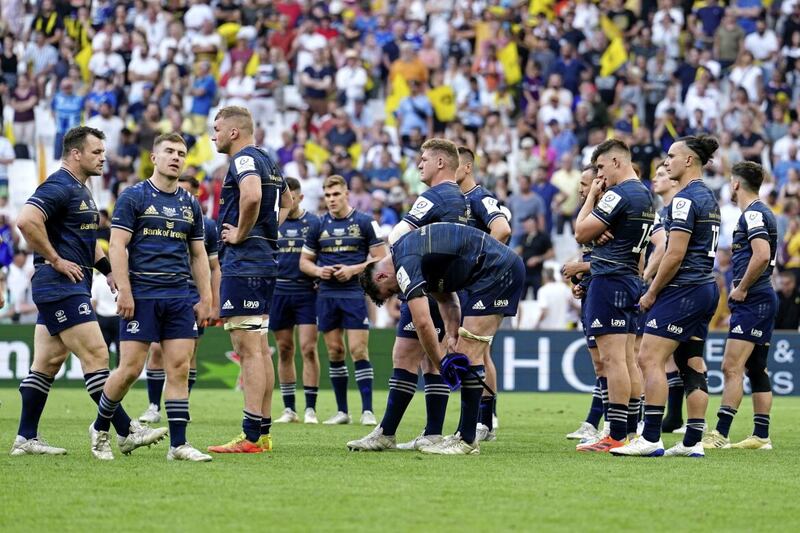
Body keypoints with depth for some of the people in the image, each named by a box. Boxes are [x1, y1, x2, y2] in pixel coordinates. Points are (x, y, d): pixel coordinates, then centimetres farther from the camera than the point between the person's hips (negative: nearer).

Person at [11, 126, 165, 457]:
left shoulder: (80, 190, 19)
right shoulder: (58, 187, -13)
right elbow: (26, 221, -28)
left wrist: (107, 269, 16)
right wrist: (55, 259, -20)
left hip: (74, 286, 11)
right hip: (61, 286, -11)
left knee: (47, 363, 9)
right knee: (96, 355, -10)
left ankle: (26, 439, 10)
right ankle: (126, 432, -9)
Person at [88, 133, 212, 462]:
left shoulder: (190, 204, 14)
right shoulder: (133, 197, -1)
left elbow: (198, 255, 18)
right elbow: (117, 246, -7)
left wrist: (206, 299, 11)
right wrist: (124, 291, -15)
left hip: (179, 298, 5)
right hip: (141, 296, -5)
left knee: (179, 368, -2)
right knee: (131, 369, -6)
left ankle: (178, 445, -2)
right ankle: (100, 430, 15)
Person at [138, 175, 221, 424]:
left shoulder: (207, 226, 4)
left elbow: (215, 268, 7)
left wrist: (215, 305, 3)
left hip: (193, 298, 0)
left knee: (188, 354, 2)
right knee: (157, 350, -7)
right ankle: (153, 407, 1)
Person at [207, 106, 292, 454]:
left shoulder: (244, 160, -11)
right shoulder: (267, 162, 18)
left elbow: (252, 195, -32)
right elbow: (286, 203, 32)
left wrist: (241, 234, -19)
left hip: (243, 263, -10)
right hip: (265, 261, 10)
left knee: (249, 349, -11)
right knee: (259, 349, 12)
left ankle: (251, 437, -12)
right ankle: (263, 432, 15)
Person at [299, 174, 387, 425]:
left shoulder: (365, 222, 0)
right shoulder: (319, 225, 9)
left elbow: (380, 259, -1)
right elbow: (304, 261, 15)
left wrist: (353, 270, -14)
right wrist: (318, 271, -6)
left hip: (355, 294, -4)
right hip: (327, 295, 4)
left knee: (358, 350, -10)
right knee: (334, 352, 5)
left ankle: (367, 410, -8)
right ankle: (341, 411, 11)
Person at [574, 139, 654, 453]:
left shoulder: (619, 194, -15)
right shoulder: (645, 195, 15)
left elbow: (581, 233, -11)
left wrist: (591, 197, -1)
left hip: (610, 281, -10)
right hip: (630, 280, 10)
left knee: (612, 359, -10)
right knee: (627, 359, 10)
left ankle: (616, 437, -13)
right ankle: (632, 431, 11)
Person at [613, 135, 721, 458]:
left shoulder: (685, 199, -14)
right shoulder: (708, 198, 16)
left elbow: (675, 254, -19)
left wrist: (651, 292, -10)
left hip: (683, 289, -10)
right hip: (707, 288, 10)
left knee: (650, 359, -10)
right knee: (693, 365, 8)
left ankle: (650, 439, -14)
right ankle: (693, 442, 6)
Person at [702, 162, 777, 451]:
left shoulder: (753, 214, -12)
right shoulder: (761, 212, 18)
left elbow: (762, 255, -25)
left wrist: (741, 289, -16)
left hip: (752, 301, -10)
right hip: (763, 300, 10)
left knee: (731, 367, -13)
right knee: (756, 370, 11)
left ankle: (720, 434, -17)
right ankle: (761, 436, 12)